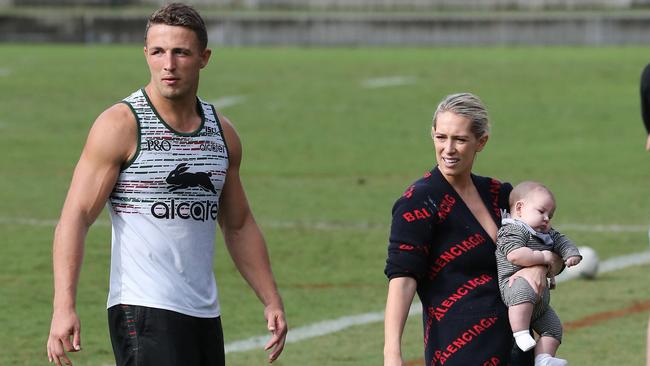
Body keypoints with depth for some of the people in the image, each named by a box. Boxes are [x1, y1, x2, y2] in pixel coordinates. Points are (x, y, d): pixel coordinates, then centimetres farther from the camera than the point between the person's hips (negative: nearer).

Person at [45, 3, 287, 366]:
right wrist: (64, 307, -22)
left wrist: (272, 301, 16)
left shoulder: (222, 133, 12)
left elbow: (239, 226, 23)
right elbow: (75, 216, -11)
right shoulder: (120, 125, -7)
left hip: (205, 314, 7)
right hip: (143, 310, -7)